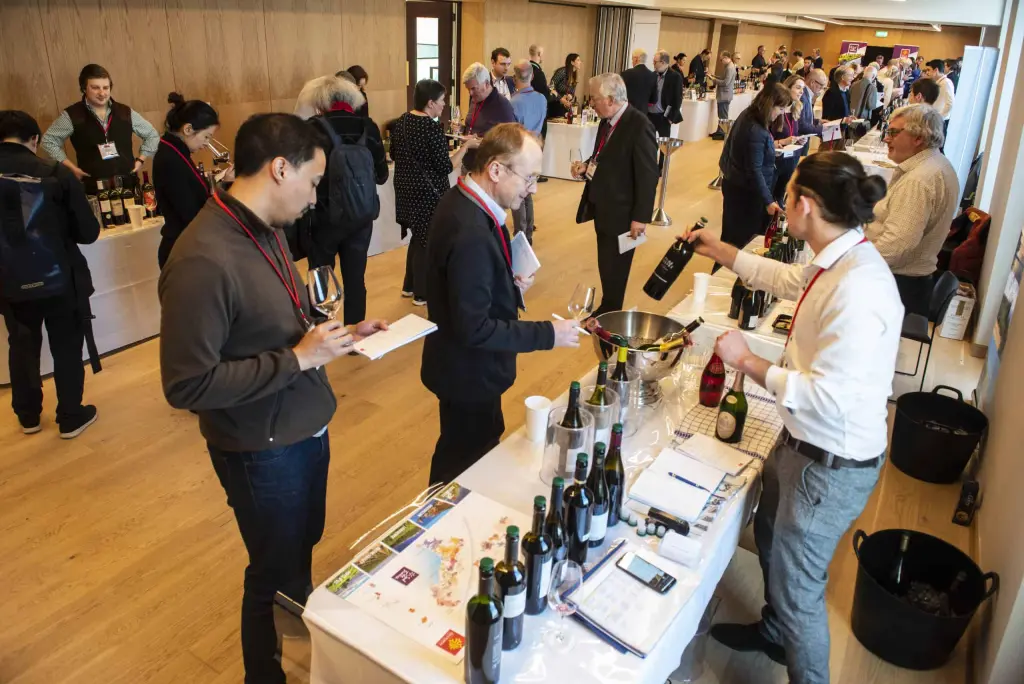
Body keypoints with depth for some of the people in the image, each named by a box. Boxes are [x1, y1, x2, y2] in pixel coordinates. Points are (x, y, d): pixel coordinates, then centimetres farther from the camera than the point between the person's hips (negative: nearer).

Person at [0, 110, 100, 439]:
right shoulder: (57, 174, -15)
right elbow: (88, 232, -10)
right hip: (59, 278, -3)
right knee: (67, 348, 12)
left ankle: (28, 416, 35)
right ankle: (71, 417, 23)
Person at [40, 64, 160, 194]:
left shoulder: (125, 112, 6)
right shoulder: (72, 115, 0)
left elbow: (152, 134, 19)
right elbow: (48, 140, 8)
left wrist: (140, 160, 8)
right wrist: (72, 168, 2)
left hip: (128, 185, 2)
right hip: (94, 189, -2)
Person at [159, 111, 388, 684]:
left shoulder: (266, 231, -1)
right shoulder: (204, 262, -28)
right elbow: (187, 385, -26)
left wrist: (337, 335, -1)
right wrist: (298, 358, -24)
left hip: (307, 428, 8)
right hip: (262, 450, -8)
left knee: (304, 545, 28)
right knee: (277, 573, 15)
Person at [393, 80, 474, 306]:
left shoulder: (401, 121, 4)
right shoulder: (432, 127, -20)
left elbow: (394, 154, 16)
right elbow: (445, 167, -18)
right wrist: (465, 146, -9)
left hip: (406, 189, 8)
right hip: (428, 193, -8)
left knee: (418, 237, 21)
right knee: (429, 240, 5)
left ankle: (409, 286, 30)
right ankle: (422, 294, 16)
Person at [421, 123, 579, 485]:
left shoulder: (462, 200, -1)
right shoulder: (471, 233, -32)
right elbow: (474, 329, -30)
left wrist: (510, 281, -1)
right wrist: (547, 334, -24)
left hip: (466, 365, 10)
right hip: (469, 373, -10)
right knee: (466, 463, 13)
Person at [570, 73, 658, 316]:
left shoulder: (639, 126, -21)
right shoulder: (607, 122, 5)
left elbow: (648, 175, -20)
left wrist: (640, 217, -19)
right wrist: (587, 166, -1)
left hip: (621, 212, -8)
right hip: (603, 207, 8)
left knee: (615, 270, 6)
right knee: (606, 266, 19)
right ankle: (606, 311, 34)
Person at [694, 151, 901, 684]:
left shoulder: (858, 290, -32)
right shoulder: (836, 262, -2)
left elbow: (828, 397, -32)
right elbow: (790, 279, 21)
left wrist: (748, 363, -20)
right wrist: (719, 251, 29)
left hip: (833, 465, -10)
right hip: (802, 441, 10)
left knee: (797, 583, 9)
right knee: (770, 539, 30)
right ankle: (774, 633, 57)